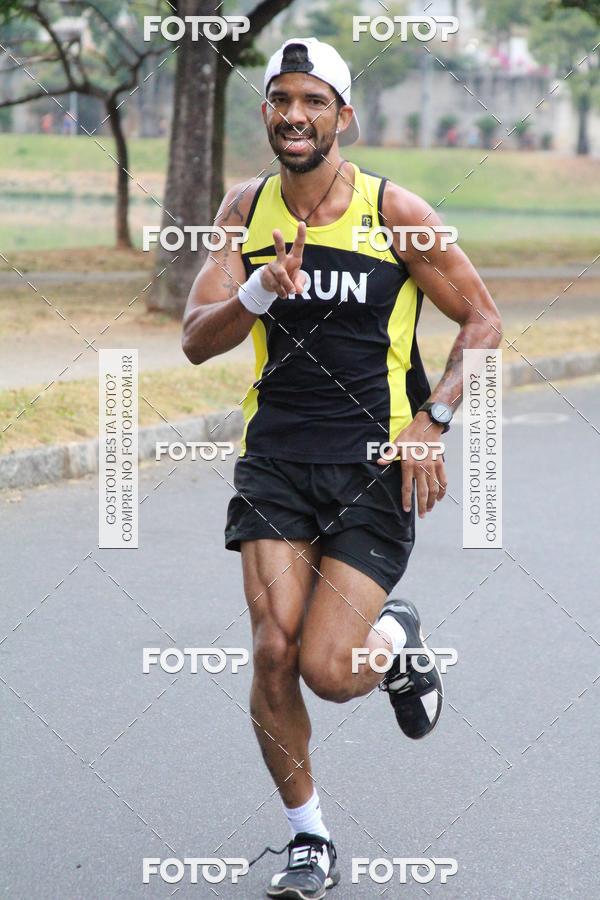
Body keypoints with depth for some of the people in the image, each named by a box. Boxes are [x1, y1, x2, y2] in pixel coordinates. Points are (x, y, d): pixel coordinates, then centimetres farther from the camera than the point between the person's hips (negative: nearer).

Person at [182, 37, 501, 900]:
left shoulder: (394, 212, -6)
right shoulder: (247, 210, 4)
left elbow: (482, 321, 1)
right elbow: (197, 338, 0)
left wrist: (431, 420, -10)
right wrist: (260, 293, -21)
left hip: (376, 466, -3)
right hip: (276, 457, 3)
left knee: (327, 670, -12)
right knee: (273, 652, -8)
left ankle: (398, 640, 25)